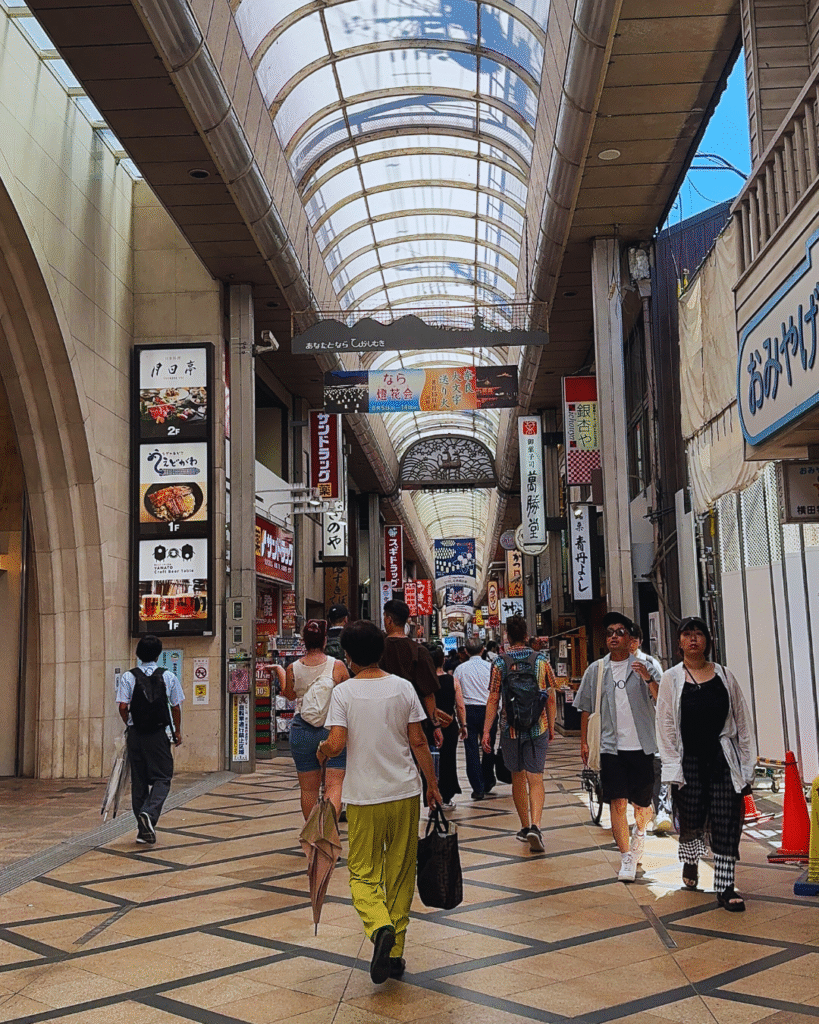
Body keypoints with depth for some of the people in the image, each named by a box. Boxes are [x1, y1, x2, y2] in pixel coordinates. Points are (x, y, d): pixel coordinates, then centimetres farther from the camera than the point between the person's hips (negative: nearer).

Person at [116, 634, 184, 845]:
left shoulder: (128, 677, -1)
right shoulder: (168, 677, -1)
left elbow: (123, 707, -7)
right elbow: (176, 707, 3)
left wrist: (129, 725, 12)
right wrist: (178, 731, 15)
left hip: (136, 734, 2)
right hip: (160, 734, -2)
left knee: (139, 780, 10)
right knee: (162, 777, 5)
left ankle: (143, 829, 13)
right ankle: (150, 812, -21)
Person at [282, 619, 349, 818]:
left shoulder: (293, 669, -2)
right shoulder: (337, 666, -8)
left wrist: (280, 673, 29)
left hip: (302, 730, 2)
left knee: (308, 788, 14)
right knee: (335, 784, -2)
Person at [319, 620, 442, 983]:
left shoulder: (343, 692, -8)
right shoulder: (403, 688, -1)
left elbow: (335, 744, -15)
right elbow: (418, 742, 0)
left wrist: (321, 751, 8)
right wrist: (432, 784, 9)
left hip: (364, 797, -2)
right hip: (405, 793, 2)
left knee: (363, 873, 9)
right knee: (400, 873, 12)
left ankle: (380, 928, -18)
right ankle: (395, 954, 18)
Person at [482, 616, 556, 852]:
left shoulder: (500, 663, -5)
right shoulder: (542, 661, -1)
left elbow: (493, 700, -6)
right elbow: (551, 698, 3)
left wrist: (486, 731, 0)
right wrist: (551, 726, 14)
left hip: (511, 729, 0)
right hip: (538, 728, 0)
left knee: (518, 778, 13)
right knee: (535, 779, 1)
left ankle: (525, 827, 21)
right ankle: (535, 826, -15)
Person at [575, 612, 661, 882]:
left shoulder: (644, 667, 1)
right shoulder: (596, 670, 7)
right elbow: (585, 708, 14)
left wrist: (649, 679, -26)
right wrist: (584, 741, 13)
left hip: (641, 745, -1)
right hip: (611, 746, 1)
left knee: (642, 803, 8)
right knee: (617, 802, -6)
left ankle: (639, 831, 41)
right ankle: (627, 858, 4)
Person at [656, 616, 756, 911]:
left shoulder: (725, 676, 7)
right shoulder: (671, 678, 3)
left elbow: (743, 723, 8)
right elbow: (665, 726, 1)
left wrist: (746, 767, 4)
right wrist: (673, 771, -5)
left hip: (723, 760, 1)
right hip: (689, 762, -1)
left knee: (727, 825, -2)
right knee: (691, 823, 8)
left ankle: (725, 887, 7)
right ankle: (690, 862, 37)